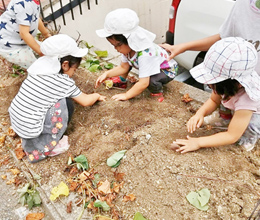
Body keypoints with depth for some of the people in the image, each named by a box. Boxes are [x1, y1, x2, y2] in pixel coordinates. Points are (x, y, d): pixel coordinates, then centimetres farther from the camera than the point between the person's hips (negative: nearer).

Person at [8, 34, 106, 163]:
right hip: (29, 128, -7)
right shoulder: (65, 82, -14)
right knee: (66, 105, -8)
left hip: (15, 121, 8)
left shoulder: (40, 67, 3)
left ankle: (30, 141, 22)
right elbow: (85, 102, 0)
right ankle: (44, 148, 3)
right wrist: (97, 96, 19)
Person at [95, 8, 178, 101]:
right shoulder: (128, 47, -16)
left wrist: (126, 95, -33)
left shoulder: (145, 54, -42)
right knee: (126, 60, -2)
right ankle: (121, 80, 16)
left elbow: (144, 83, -43)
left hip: (167, 70, -8)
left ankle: (158, 92, -9)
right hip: (151, 66, 8)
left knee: (150, 80, -39)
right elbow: (123, 67, -3)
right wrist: (107, 74, -15)